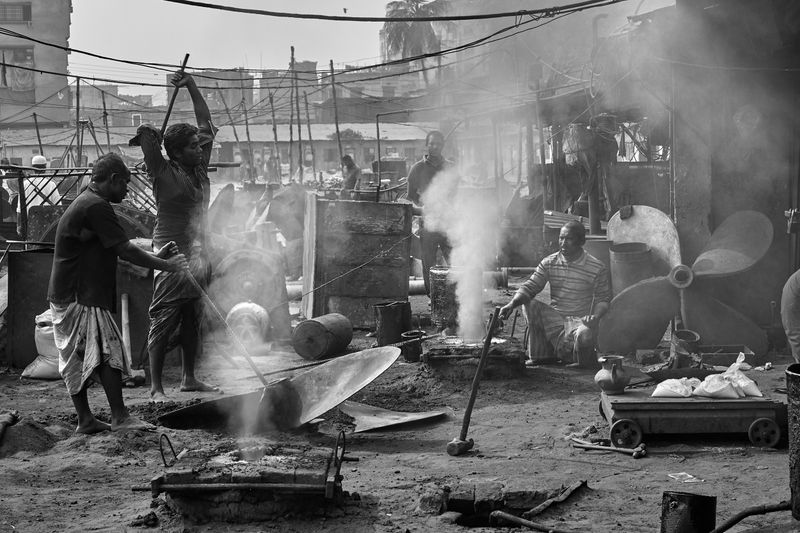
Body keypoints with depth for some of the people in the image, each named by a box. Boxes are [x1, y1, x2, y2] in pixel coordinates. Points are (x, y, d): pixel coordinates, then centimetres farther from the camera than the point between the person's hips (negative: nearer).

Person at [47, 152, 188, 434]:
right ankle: (120, 417, -9)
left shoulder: (84, 203, 19)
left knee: (76, 359, 10)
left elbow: (116, 250, 20)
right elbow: (125, 250, -17)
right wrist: (166, 265, -9)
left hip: (65, 295, 11)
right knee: (108, 353, -9)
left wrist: (155, 256, 16)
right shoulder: (96, 207, -15)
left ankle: (85, 419, 14)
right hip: (82, 297, -11)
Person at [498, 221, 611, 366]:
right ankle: (540, 356, -5)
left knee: (584, 336, -38)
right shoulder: (549, 263, 3)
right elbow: (530, 287, -3)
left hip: (580, 320, -4)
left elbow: (603, 298, -1)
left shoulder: (597, 268, -6)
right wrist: (512, 304, -21)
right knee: (530, 305, -22)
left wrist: (596, 316, -22)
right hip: (554, 318, 4)